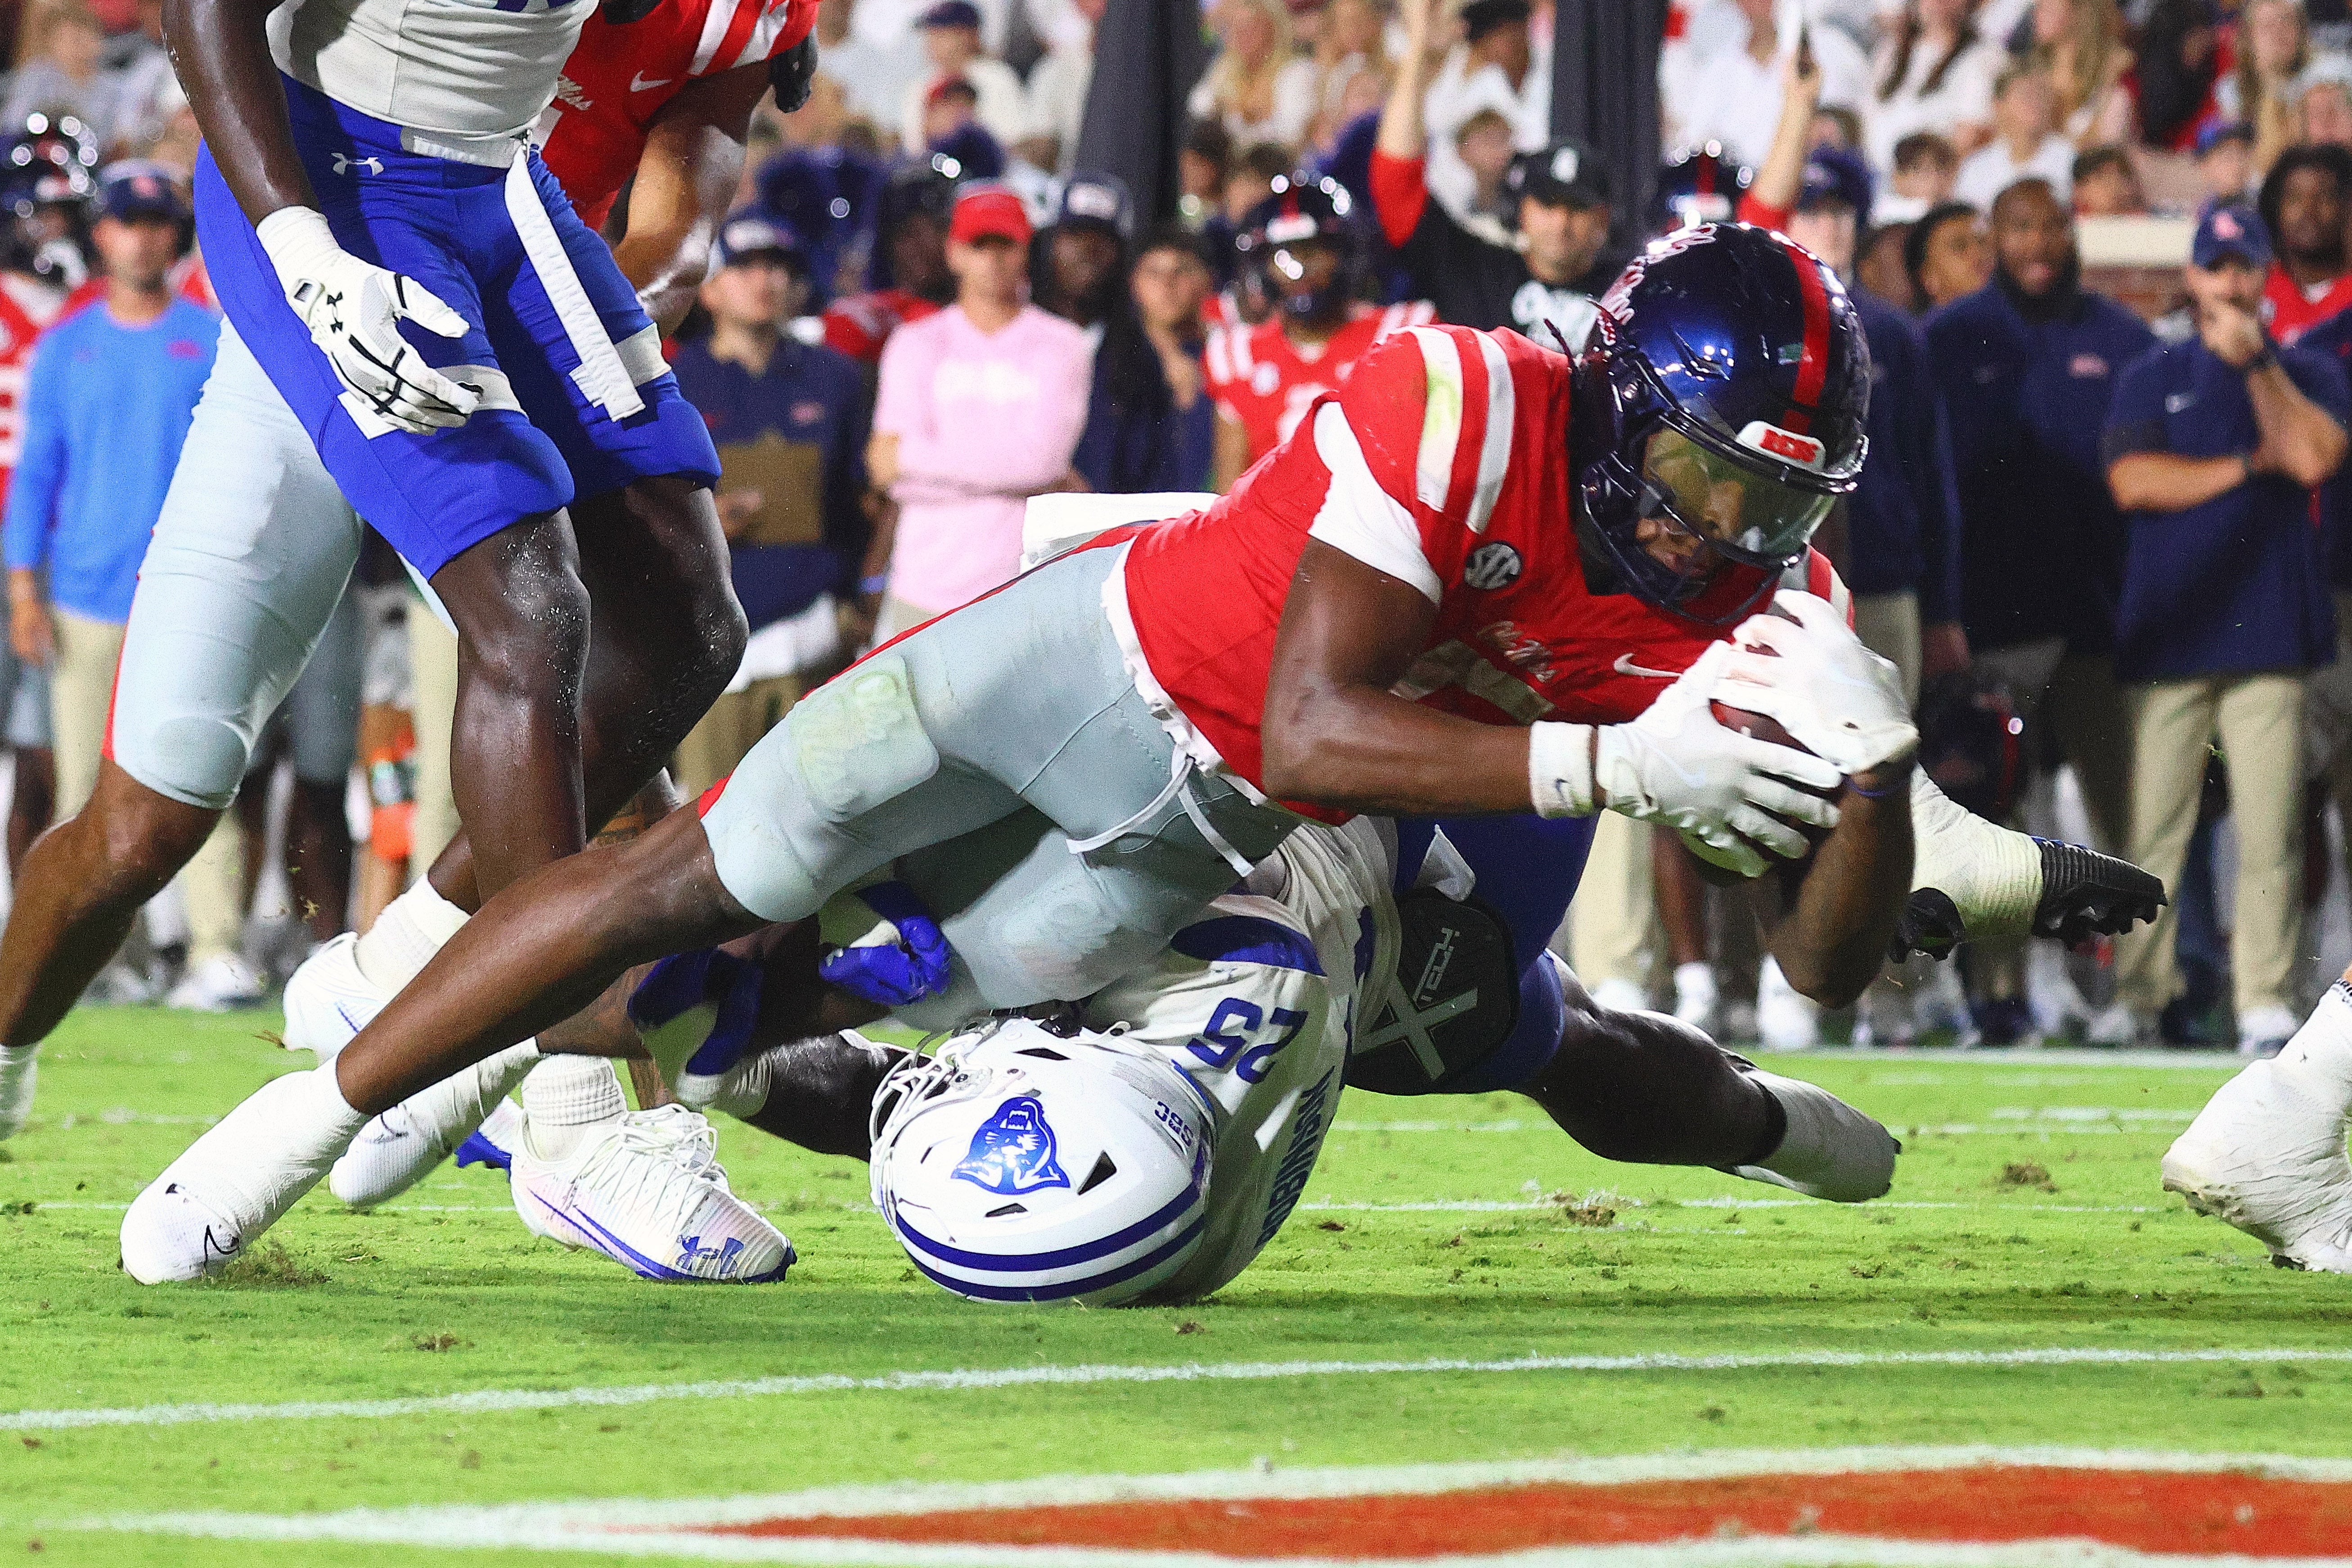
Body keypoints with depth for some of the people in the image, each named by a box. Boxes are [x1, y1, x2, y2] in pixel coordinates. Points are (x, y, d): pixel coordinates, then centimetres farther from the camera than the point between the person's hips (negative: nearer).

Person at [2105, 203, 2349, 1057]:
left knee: (2271, 829, -6)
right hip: (2168, 632, 0)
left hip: (2271, 632, 0)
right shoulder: (2152, 378, 14)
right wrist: (2249, 467, -4)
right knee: (2152, 829, -3)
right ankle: (2140, 998, 1)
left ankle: (2266, 1000, -4)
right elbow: (2134, 480, -2)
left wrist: (2256, 361, -5)